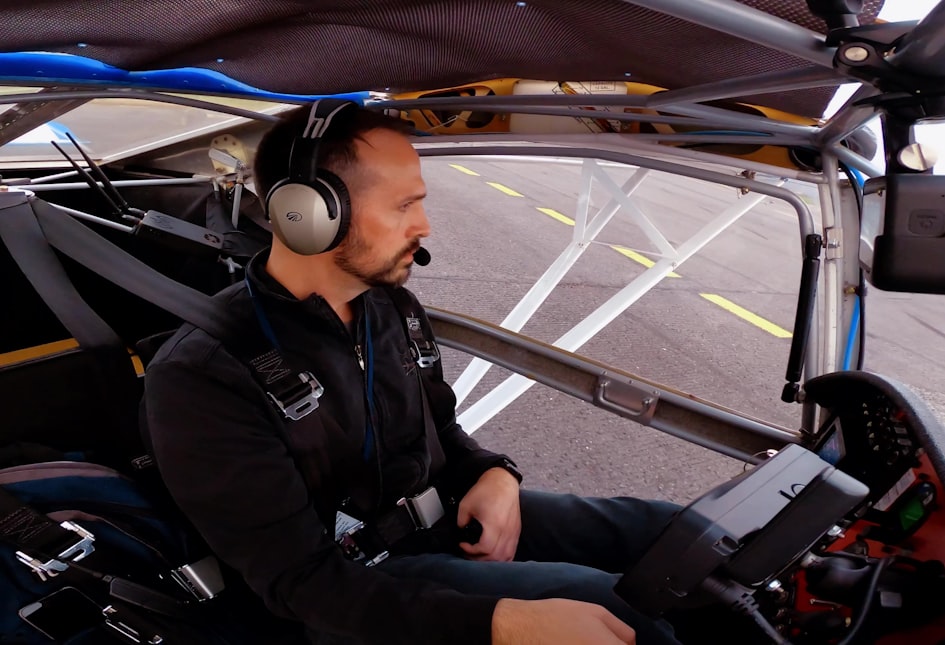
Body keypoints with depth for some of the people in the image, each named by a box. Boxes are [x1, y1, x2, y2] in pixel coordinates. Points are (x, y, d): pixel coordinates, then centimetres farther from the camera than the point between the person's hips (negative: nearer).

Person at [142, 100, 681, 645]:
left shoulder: (393, 304, -1)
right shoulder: (201, 377, -23)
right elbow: (301, 579, -25)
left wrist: (496, 476, -11)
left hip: (450, 515, 7)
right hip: (354, 585, -6)